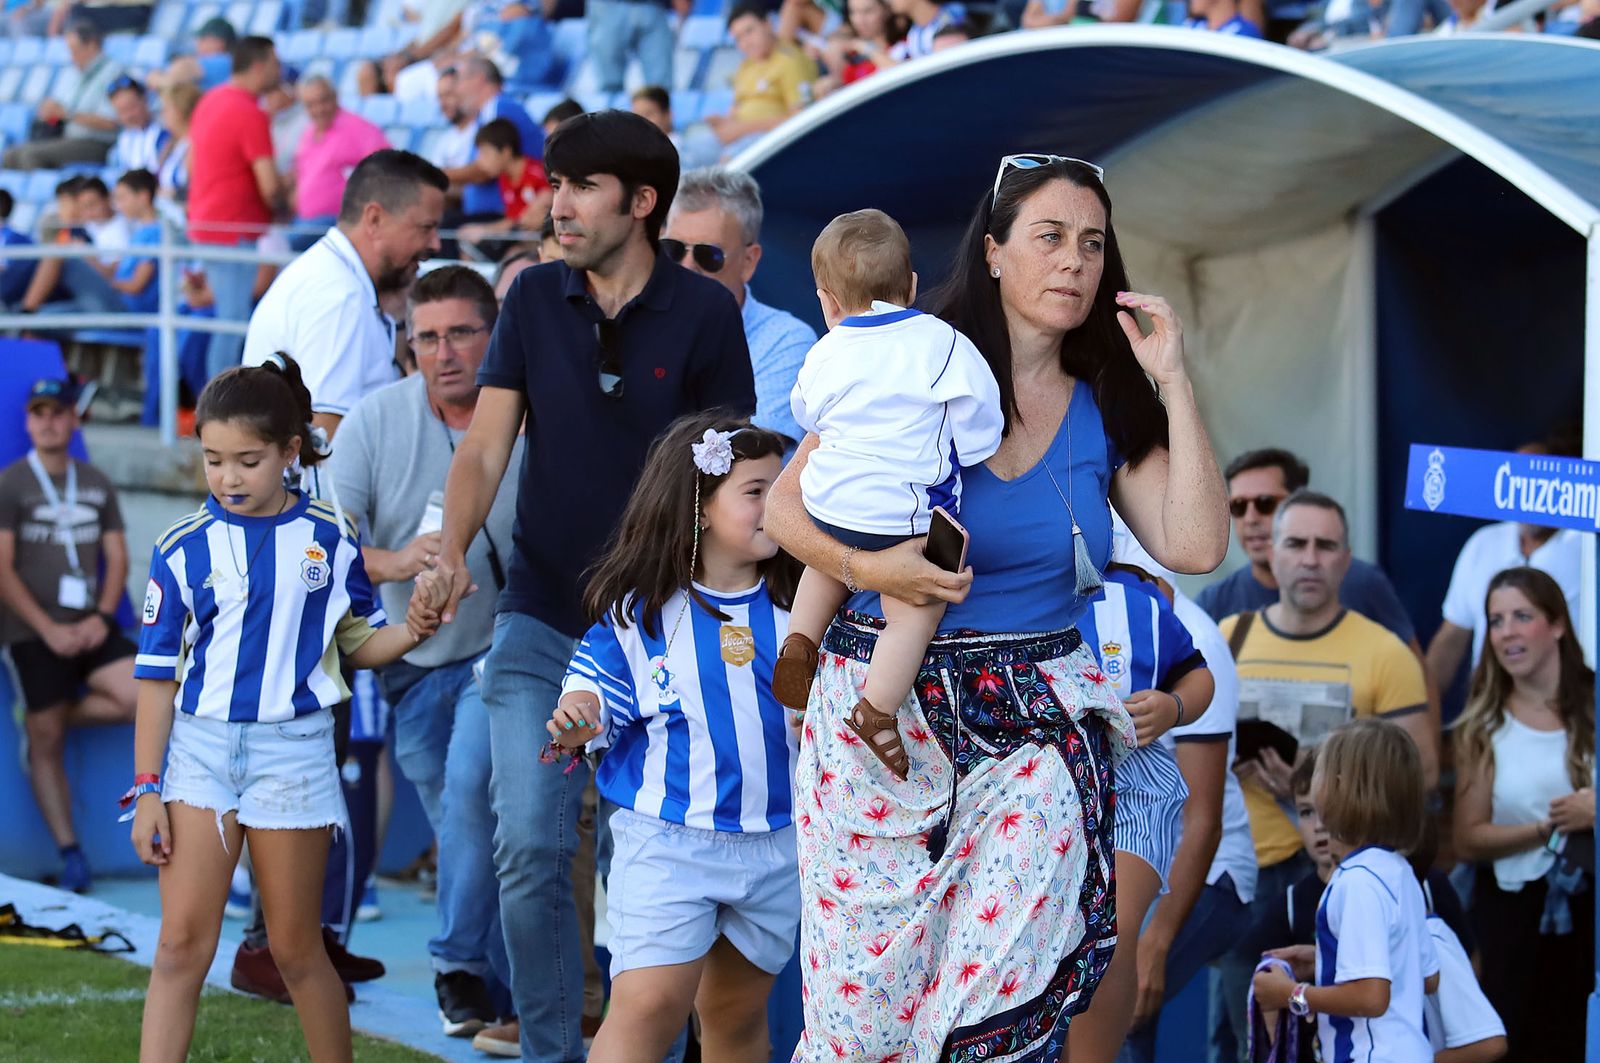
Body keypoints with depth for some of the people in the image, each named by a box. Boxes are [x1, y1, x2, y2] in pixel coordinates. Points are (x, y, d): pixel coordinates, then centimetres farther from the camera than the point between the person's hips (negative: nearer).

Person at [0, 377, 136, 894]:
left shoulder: (96, 484, 12)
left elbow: (116, 557, 12)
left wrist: (102, 616, -5)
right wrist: (49, 629, -13)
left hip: (89, 626, 4)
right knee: (46, 747, -3)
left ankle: (56, 717, 5)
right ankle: (71, 856, 5)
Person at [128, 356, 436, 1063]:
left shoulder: (329, 540, 0)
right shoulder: (183, 549, -1)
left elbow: (360, 646, 9)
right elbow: (158, 676, 2)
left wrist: (415, 629, -12)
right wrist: (147, 788, -1)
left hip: (292, 749, 0)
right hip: (199, 746, 0)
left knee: (296, 949, 7)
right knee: (183, 943, -6)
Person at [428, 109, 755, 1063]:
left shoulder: (705, 313, -5)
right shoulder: (535, 299, 3)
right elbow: (486, 446, 1)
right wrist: (454, 546, -17)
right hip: (541, 622, 2)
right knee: (532, 847, -5)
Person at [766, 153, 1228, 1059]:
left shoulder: (1104, 408, 9)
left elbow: (1196, 545, -3)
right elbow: (785, 506, 1)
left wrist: (1174, 382, -2)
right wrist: (865, 567, -18)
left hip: (1035, 734, 2)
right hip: (884, 709, -2)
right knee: (865, 988, -3)